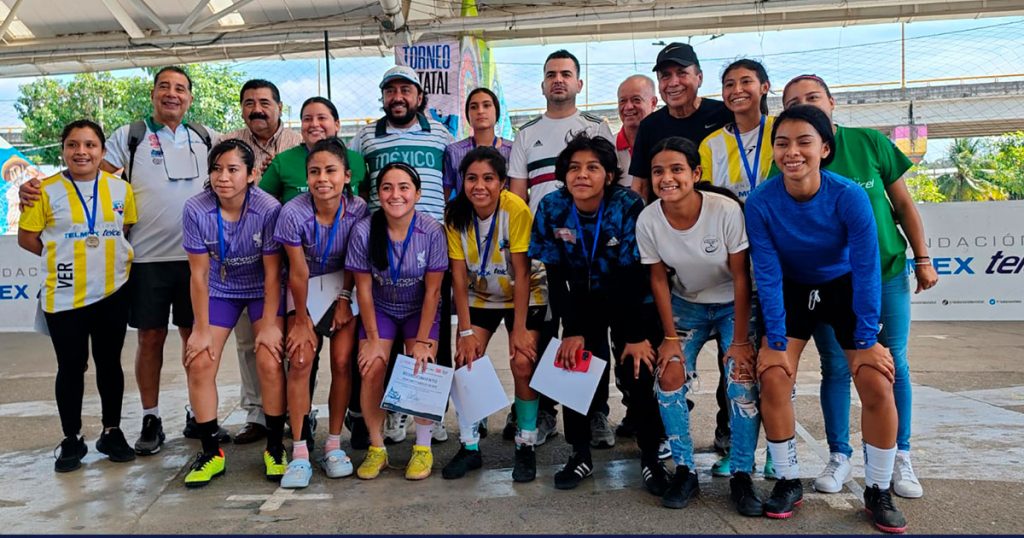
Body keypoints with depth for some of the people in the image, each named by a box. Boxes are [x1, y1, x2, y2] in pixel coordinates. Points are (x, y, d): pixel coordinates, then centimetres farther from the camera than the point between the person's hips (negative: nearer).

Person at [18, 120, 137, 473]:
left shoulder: (120, 188, 1)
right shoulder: (46, 191, -5)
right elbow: (26, 237, 0)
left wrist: (110, 255, 0)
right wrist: (64, 256, -3)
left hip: (113, 292, 2)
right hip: (64, 295, -2)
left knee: (109, 363, 11)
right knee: (71, 367, 8)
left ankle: (112, 432, 25)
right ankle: (72, 440, 21)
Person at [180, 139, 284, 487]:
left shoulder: (269, 209, -24)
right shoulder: (196, 210, -19)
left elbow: (272, 273, -17)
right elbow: (199, 273, -12)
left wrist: (270, 324, -16)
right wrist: (201, 329, -10)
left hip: (263, 290, -2)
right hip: (219, 291, 2)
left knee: (270, 362, -15)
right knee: (199, 364, -7)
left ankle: (275, 449, 4)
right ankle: (211, 452, 10)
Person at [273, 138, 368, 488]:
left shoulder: (357, 210, -21)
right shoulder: (293, 213, -26)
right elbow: (299, 272, -18)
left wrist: (345, 300, -4)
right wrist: (302, 319, -10)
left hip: (343, 285, 1)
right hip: (305, 289, -1)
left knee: (342, 362, -6)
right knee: (300, 361, -12)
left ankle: (334, 444, 9)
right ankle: (299, 453, -5)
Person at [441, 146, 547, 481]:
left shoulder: (516, 209, -25)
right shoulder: (456, 215, -14)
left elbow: (522, 273, -23)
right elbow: (459, 275, -12)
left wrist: (519, 329, -22)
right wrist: (466, 331, -15)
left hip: (525, 297, -3)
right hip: (480, 297, 3)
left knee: (523, 364, -16)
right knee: (465, 362, -8)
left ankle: (526, 447, 3)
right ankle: (469, 447, 7)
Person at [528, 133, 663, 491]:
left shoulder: (628, 206, -23)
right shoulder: (552, 209, -15)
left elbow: (635, 274, -22)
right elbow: (555, 276, -10)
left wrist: (637, 336, -21)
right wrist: (572, 331, -12)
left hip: (634, 299, -2)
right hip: (582, 300, 3)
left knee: (641, 370, -10)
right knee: (577, 368, -5)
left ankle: (650, 458, 7)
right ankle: (580, 454, 12)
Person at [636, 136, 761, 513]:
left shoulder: (726, 210, -27)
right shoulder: (648, 220, -18)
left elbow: (741, 277, -19)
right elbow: (659, 279, -6)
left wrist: (740, 340, -17)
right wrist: (670, 337, -9)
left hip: (733, 304, -2)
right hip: (686, 304, 3)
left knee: (743, 381, -17)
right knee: (669, 376, -13)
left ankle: (742, 476, 1)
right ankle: (684, 471, 4)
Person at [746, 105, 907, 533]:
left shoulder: (849, 196, -25)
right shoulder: (760, 202, -23)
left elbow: (866, 269, -18)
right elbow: (768, 275, -17)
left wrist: (866, 340, -16)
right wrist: (777, 342, -17)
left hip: (844, 289, 0)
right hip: (792, 292, 1)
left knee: (877, 387, -11)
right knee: (772, 380, -13)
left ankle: (878, 491, 11)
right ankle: (788, 481, 9)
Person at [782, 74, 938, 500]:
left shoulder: (870, 143, -7)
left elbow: (903, 204, 1)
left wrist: (922, 259, 2)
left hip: (886, 273, 1)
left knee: (893, 364, 7)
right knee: (835, 367, 5)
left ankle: (900, 457, 23)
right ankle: (839, 456, 20)